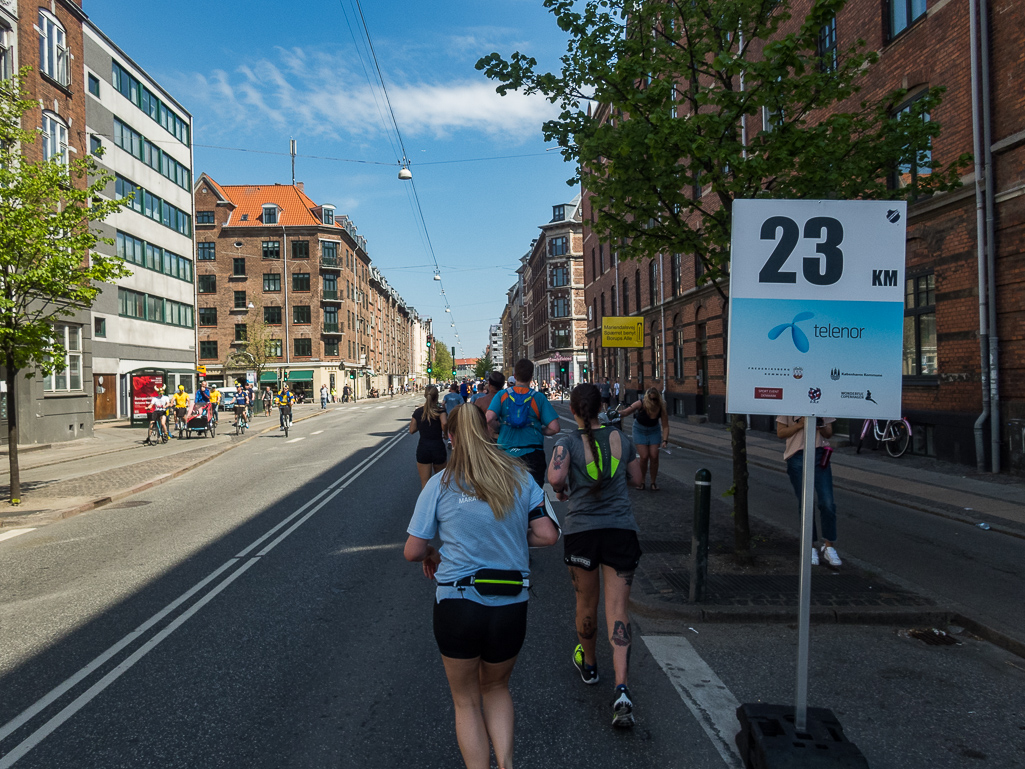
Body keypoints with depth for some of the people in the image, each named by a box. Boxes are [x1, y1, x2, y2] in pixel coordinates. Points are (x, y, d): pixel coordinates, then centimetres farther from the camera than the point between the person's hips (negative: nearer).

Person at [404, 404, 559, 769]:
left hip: (457, 605, -2)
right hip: (511, 607, 2)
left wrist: (430, 554, 15)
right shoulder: (520, 478, -2)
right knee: (496, 687, 28)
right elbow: (547, 535, -4)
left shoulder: (440, 485, -7)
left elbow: (412, 551, -7)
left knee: (467, 701, 21)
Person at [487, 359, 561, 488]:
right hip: (533, 456, -1)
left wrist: (499, 429, 5)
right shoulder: (539, 398, -2)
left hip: (506, 454, 1)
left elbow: (489, 419, -15)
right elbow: (554, 428, -9)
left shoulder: (502, 396, 0)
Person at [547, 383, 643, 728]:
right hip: (621, 530, 2)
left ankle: (587, 663, 42)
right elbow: (637, 479, 13)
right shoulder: (622, 438, 3)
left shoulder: (568, 441, -7)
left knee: (586, 602, 18)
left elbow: (555, 477, -23)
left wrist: (562, 492, -2)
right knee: (617, 608, 2)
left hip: (581, 530, -1)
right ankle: (621, 689, -9)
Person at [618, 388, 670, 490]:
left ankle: (653, 482, 15)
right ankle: (641, 481, 11)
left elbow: (665, 426, -18)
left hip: (654, 431, 1)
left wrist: (665, 440, -28)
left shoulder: (661, 408, -22)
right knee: (644, 457, -10)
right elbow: (625, 412, -33)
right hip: (640, 431, -1)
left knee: (654, 456, -5)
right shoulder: (641, 404, -27)